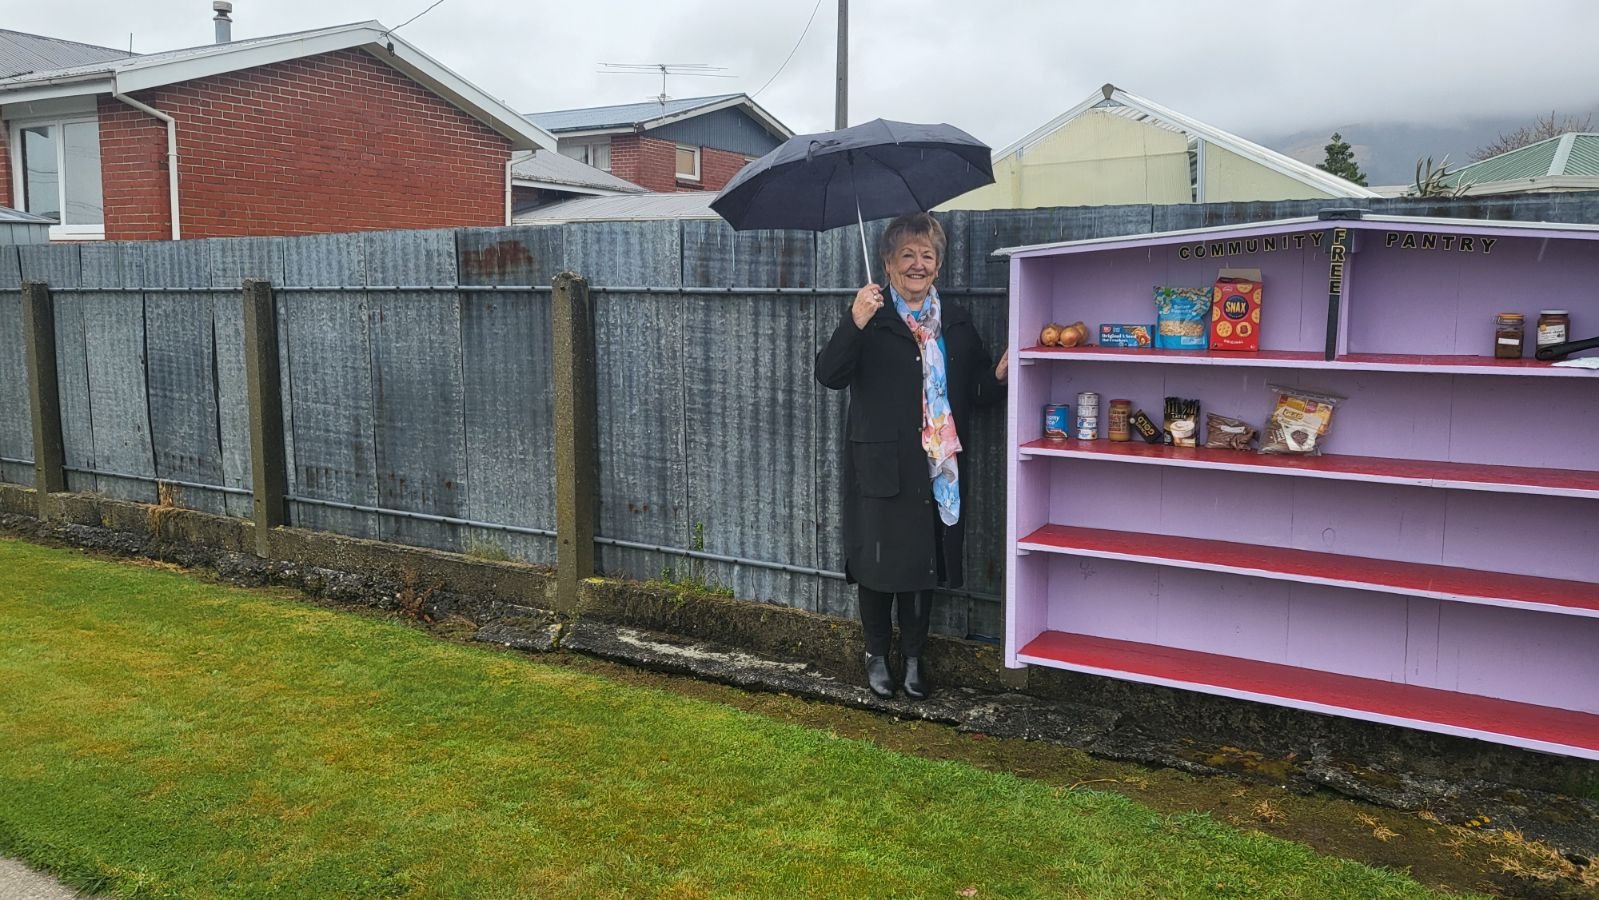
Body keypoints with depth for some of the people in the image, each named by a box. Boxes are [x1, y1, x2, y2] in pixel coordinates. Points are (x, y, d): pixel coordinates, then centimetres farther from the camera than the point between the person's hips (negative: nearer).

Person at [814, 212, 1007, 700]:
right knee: (877, 564, 6)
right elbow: (829, 375, -17)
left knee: (924, 566, 12)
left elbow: (977, 391, 13)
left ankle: (914, 658, 28)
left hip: (936, 468, 4)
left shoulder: (957, 322, 10)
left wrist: (999, 375, -9)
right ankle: (877, 655, 26)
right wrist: (854, 324, -31)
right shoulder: (870, 318, -4)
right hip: (881, 467, -3)